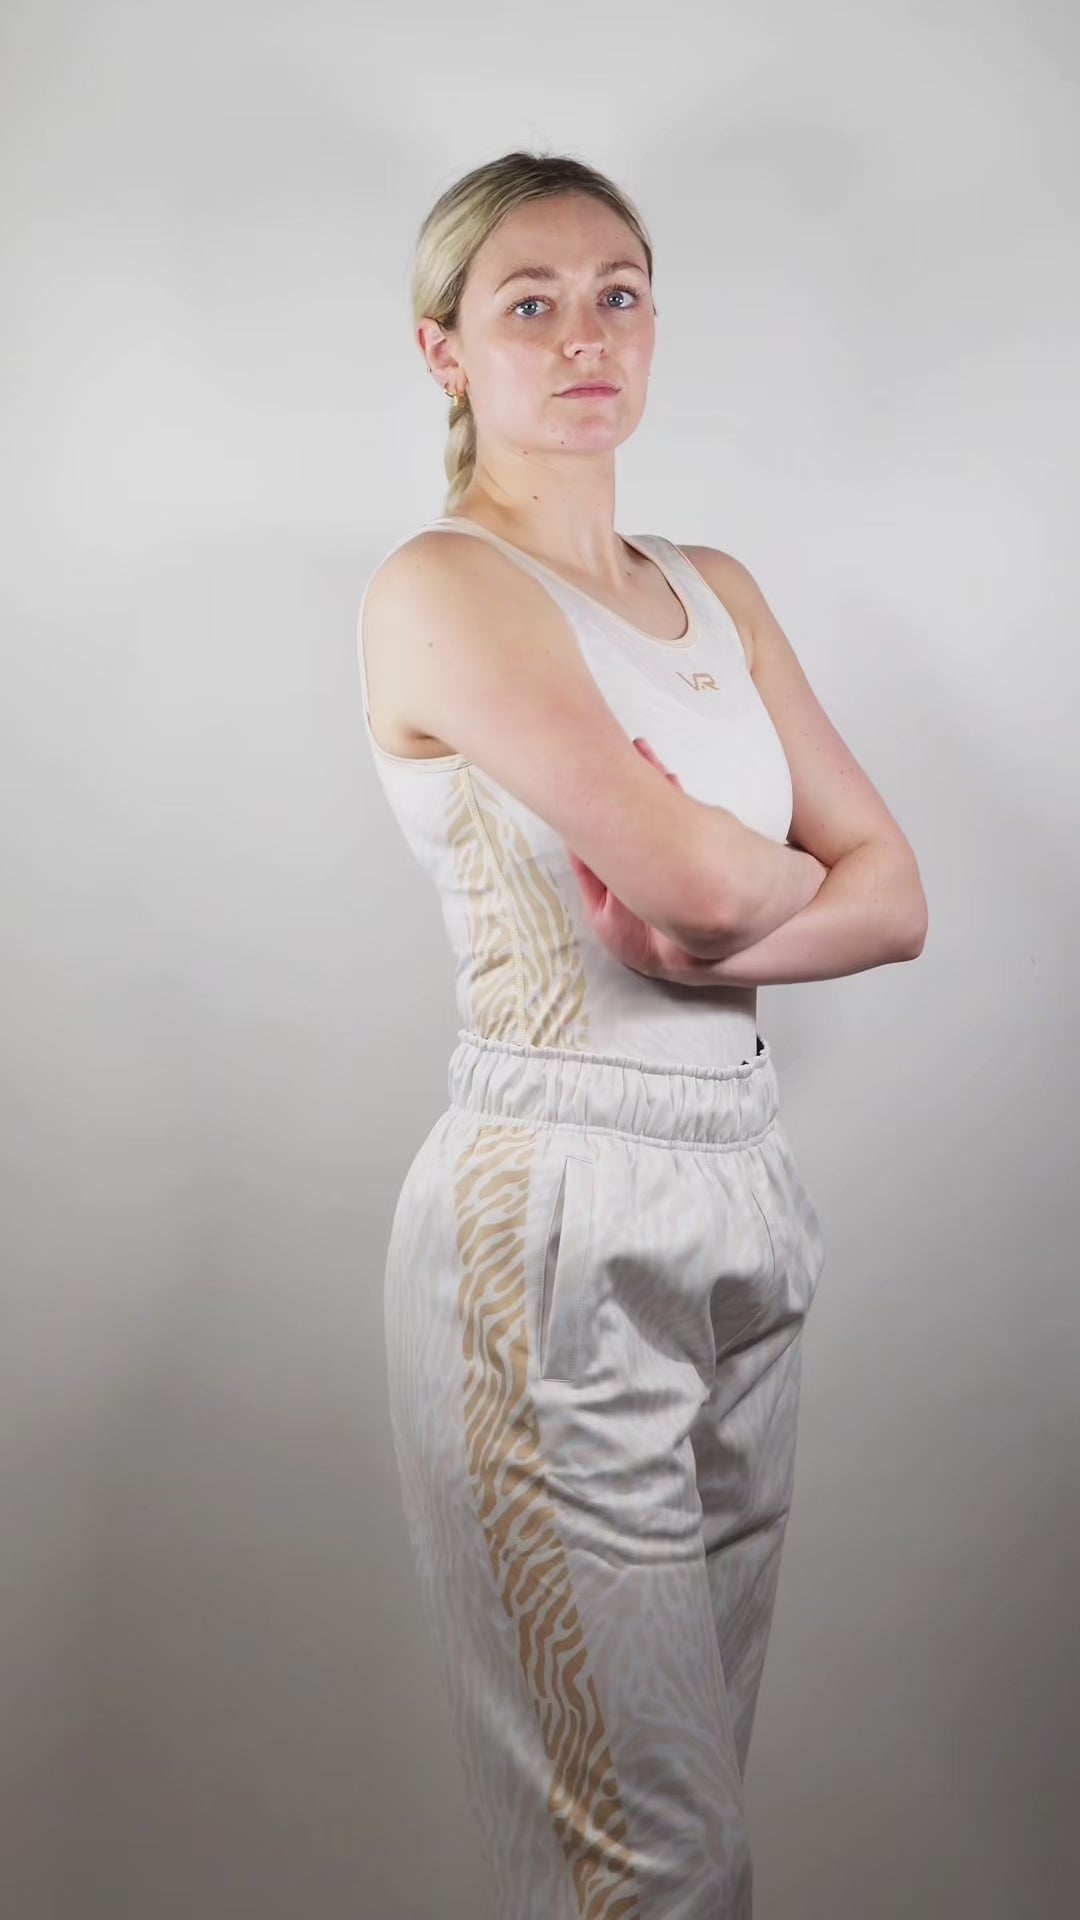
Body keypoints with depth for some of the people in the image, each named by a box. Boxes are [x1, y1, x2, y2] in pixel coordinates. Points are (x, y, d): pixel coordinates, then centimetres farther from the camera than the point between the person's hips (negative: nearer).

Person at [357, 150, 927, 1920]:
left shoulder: (715, 590, 14)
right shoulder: (438, 588, -9)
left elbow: (894, 894, 7)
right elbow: (702, 872, -20)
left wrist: (710, 936, -12)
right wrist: (780, 870, 2)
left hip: (748, 1184, 7)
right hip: (556, 1215, -7)